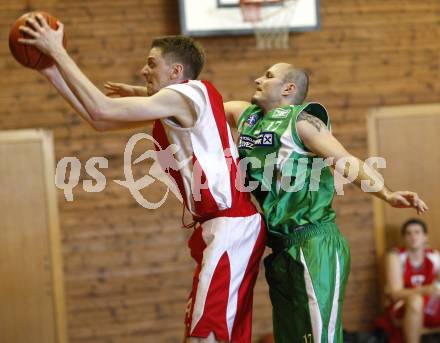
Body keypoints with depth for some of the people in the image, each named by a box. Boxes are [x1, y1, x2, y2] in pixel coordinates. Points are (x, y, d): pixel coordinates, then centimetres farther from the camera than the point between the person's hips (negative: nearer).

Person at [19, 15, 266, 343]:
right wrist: (51, 70, 14)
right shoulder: (174, 104, 18)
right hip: (225, 225, 10)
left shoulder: (185, 95, -11)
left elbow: (102, 110, -18)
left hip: (231, 225, -10)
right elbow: (100, 120, 18)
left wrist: (57, 50, -11)